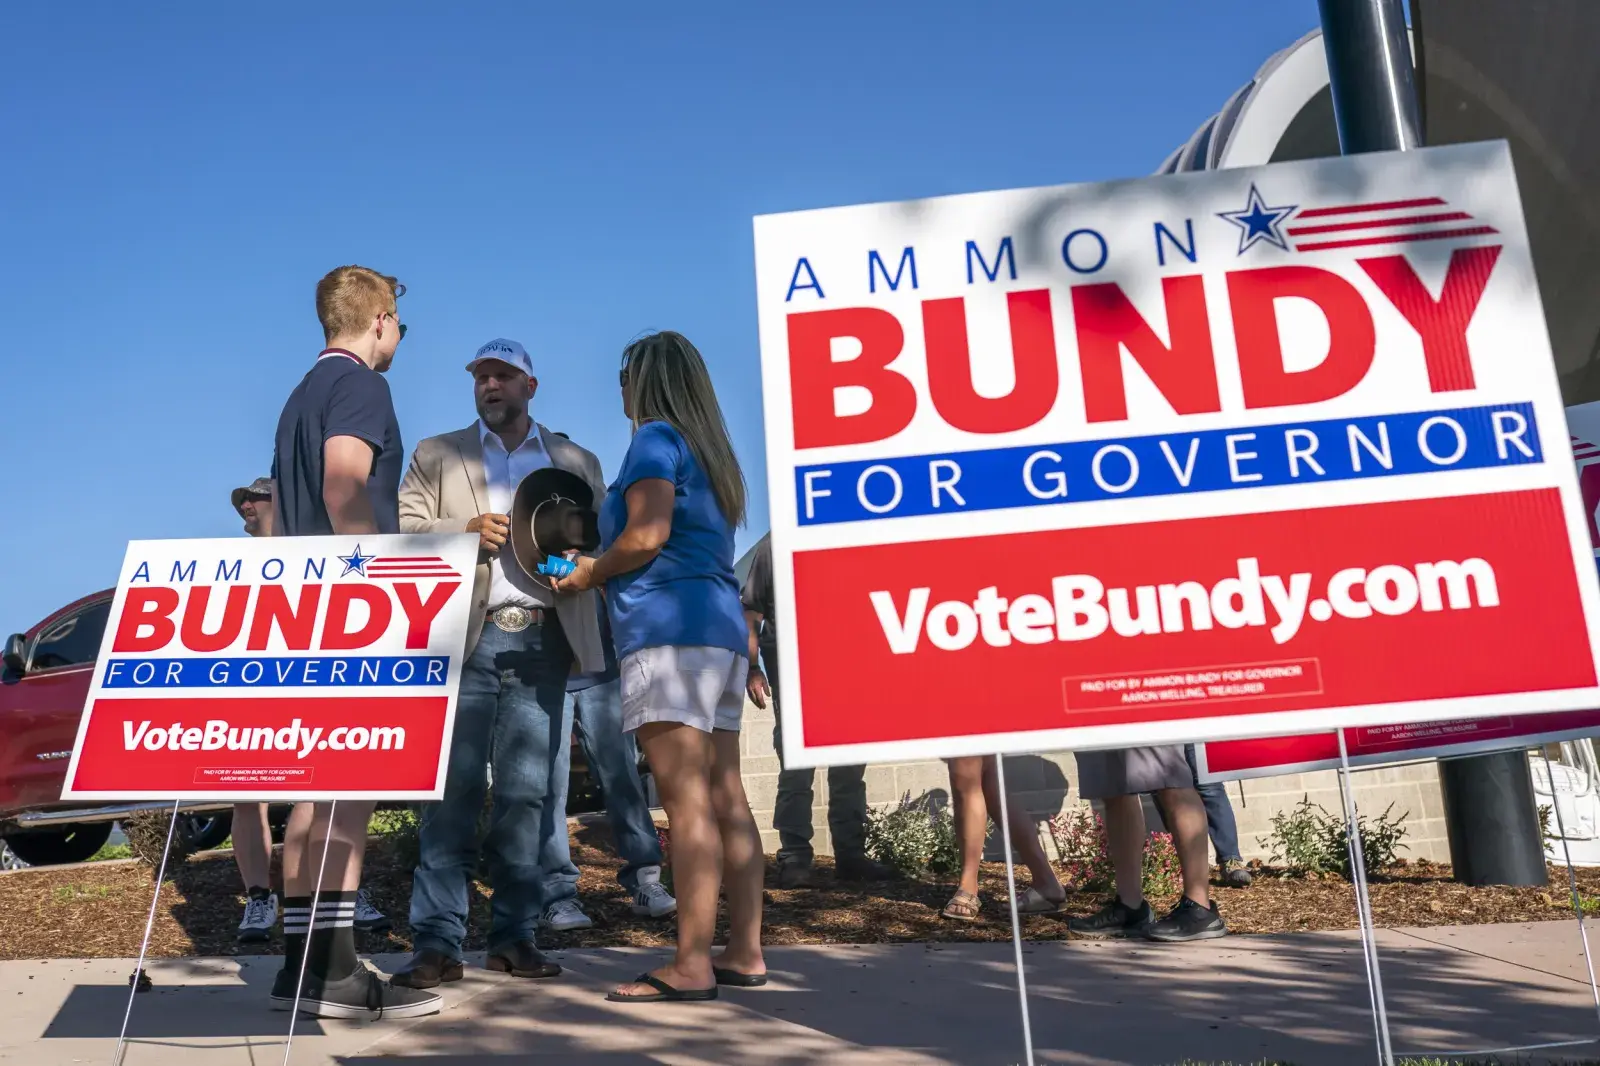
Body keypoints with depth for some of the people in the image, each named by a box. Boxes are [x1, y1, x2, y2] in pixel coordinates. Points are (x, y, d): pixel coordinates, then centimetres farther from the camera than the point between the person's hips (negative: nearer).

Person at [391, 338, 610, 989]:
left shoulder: (577, 462, 19)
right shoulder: (436, 456, 16)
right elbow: (402, 531, 6)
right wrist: (467, 529, -10)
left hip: (543, 639, 1)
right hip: (466, 638, -1)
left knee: (528, 793, 2)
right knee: (452, 789, -4)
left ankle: (515, 936, 10)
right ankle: (436, 942, 1)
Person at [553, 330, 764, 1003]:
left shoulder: (655, 438, -2)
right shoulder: (708, 450, 23)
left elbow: (646, 536, -12)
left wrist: (588, 575, 2)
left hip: (668, 627, -9)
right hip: (721, 626, 9)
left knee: (687, 802, -11)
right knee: (725, 799, 6)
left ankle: (691, 966, -9)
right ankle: (744, 953, 10)